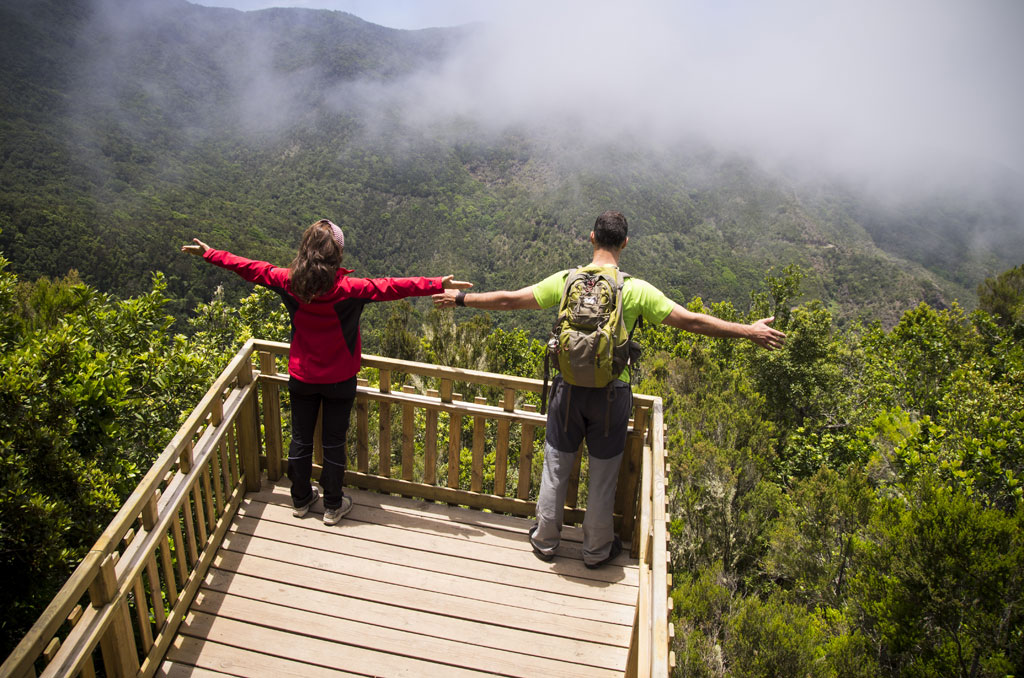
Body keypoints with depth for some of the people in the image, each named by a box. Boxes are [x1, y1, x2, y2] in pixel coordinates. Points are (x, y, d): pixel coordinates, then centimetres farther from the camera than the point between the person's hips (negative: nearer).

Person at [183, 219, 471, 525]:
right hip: (339, 381, -3)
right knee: (334, 442, 12)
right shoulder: (348, 289, -24)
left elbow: (251, 268, 0)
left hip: (301, 378, 3)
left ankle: (301, 499, 36)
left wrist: (210, 253, 16)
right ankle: (333, 506, 27)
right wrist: (439, 284, -21)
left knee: (301, 439, 19)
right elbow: (393, 287, -24)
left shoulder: (289, 282, -13)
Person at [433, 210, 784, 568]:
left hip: (570, 388, 1)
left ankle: (545, 540, 33)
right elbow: (691, 321, -10)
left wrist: (461, 298, 13)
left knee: (556, 467, 17)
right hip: (612, 394, -1)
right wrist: (749, 331, -1)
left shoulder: (566, 280, -6)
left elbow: (509, 299, -1)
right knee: (603, 475, 15)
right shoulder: (637, 290, -11)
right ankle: (596, 549, 31)